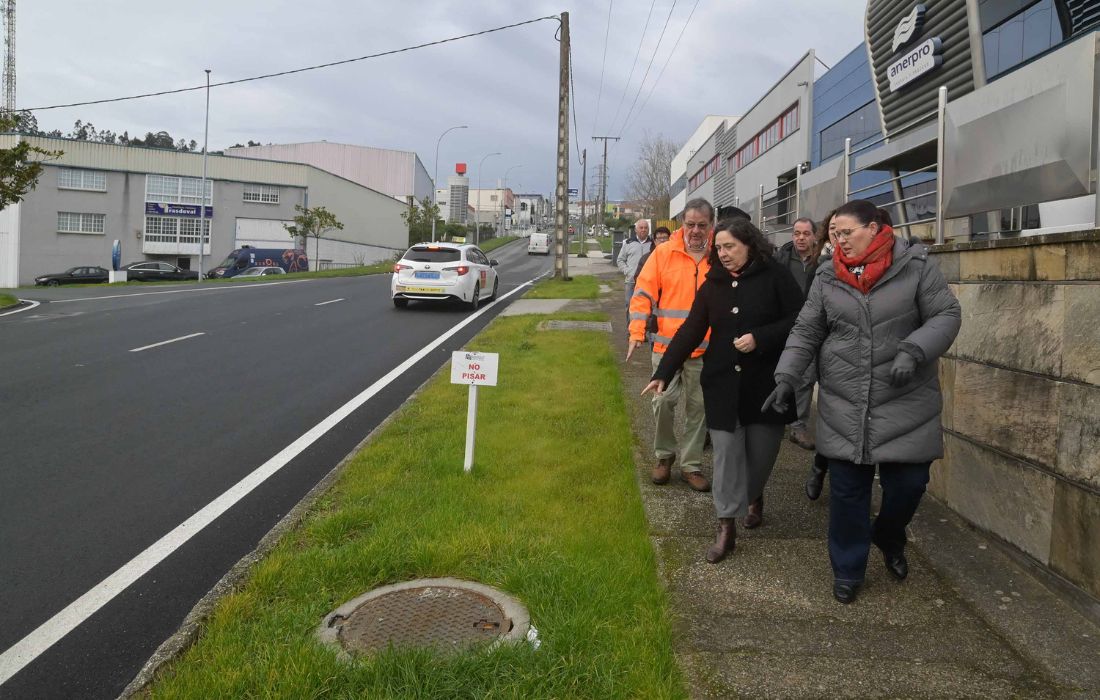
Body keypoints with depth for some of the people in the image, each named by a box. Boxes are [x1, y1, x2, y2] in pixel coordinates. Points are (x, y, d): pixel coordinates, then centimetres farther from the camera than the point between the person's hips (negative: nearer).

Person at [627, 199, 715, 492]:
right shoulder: (663, 253, -1)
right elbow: (643, 294, -2)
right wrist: (637, 332, -11)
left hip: (705, 350, 1)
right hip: (666, 346, -1)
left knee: (698, 408, 9)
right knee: (663, 402, 1)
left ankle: (691, 465, 23)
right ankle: (664, 455, 25)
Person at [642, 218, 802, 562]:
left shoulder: (775, 276, -7)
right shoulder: (712, 285, 5)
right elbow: (689, 332, 3)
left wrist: (760, 338, -21)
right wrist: (663, 374, -2)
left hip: (767, 383, -2)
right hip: (723, 384, 3)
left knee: (761, 452, 9)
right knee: (727, 453, 2)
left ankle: (753, 496, 41)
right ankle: (727, 528, 9)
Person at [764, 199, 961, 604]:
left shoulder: (915, 267, -4)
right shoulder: (827, 280, 4)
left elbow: (947, 315, -4)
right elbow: (805, 334, 6)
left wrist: (913, 351, -21)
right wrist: (786, 378, -5)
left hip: (906, 404, -1)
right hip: (844, 407, 2)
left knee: (908, 483, 5)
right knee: (847, 489, 6)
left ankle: (889, 540, 38)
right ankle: (847, 569, 24)